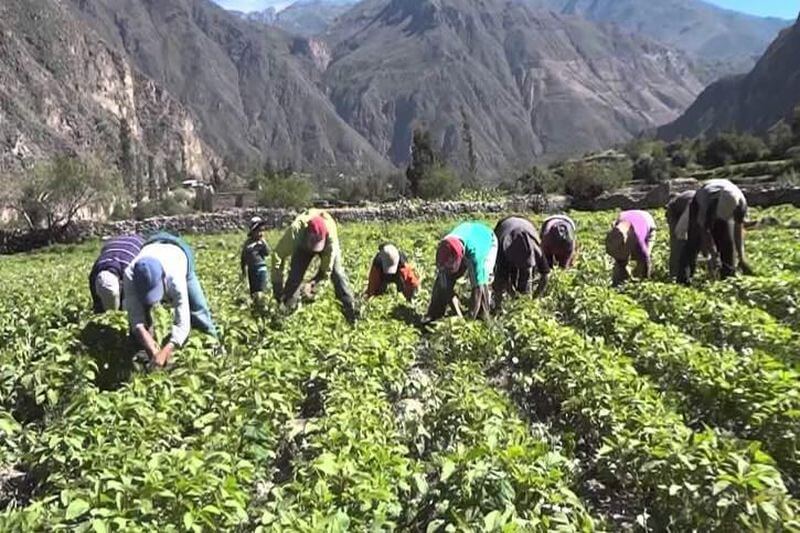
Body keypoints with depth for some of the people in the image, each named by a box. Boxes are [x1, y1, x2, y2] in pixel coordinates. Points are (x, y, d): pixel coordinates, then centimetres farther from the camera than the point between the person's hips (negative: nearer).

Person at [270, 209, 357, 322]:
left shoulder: (330, 233, -43)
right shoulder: (295, 231, -43)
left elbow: (327, 267, -31)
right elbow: (278, 255, -33)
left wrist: (315, 284, -36)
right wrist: (277, 285, -33)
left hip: (326, 246, -1)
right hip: (303, 245, 1)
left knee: (337, 273, -15)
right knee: (295, 275, -11)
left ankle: (351, 311, -10)